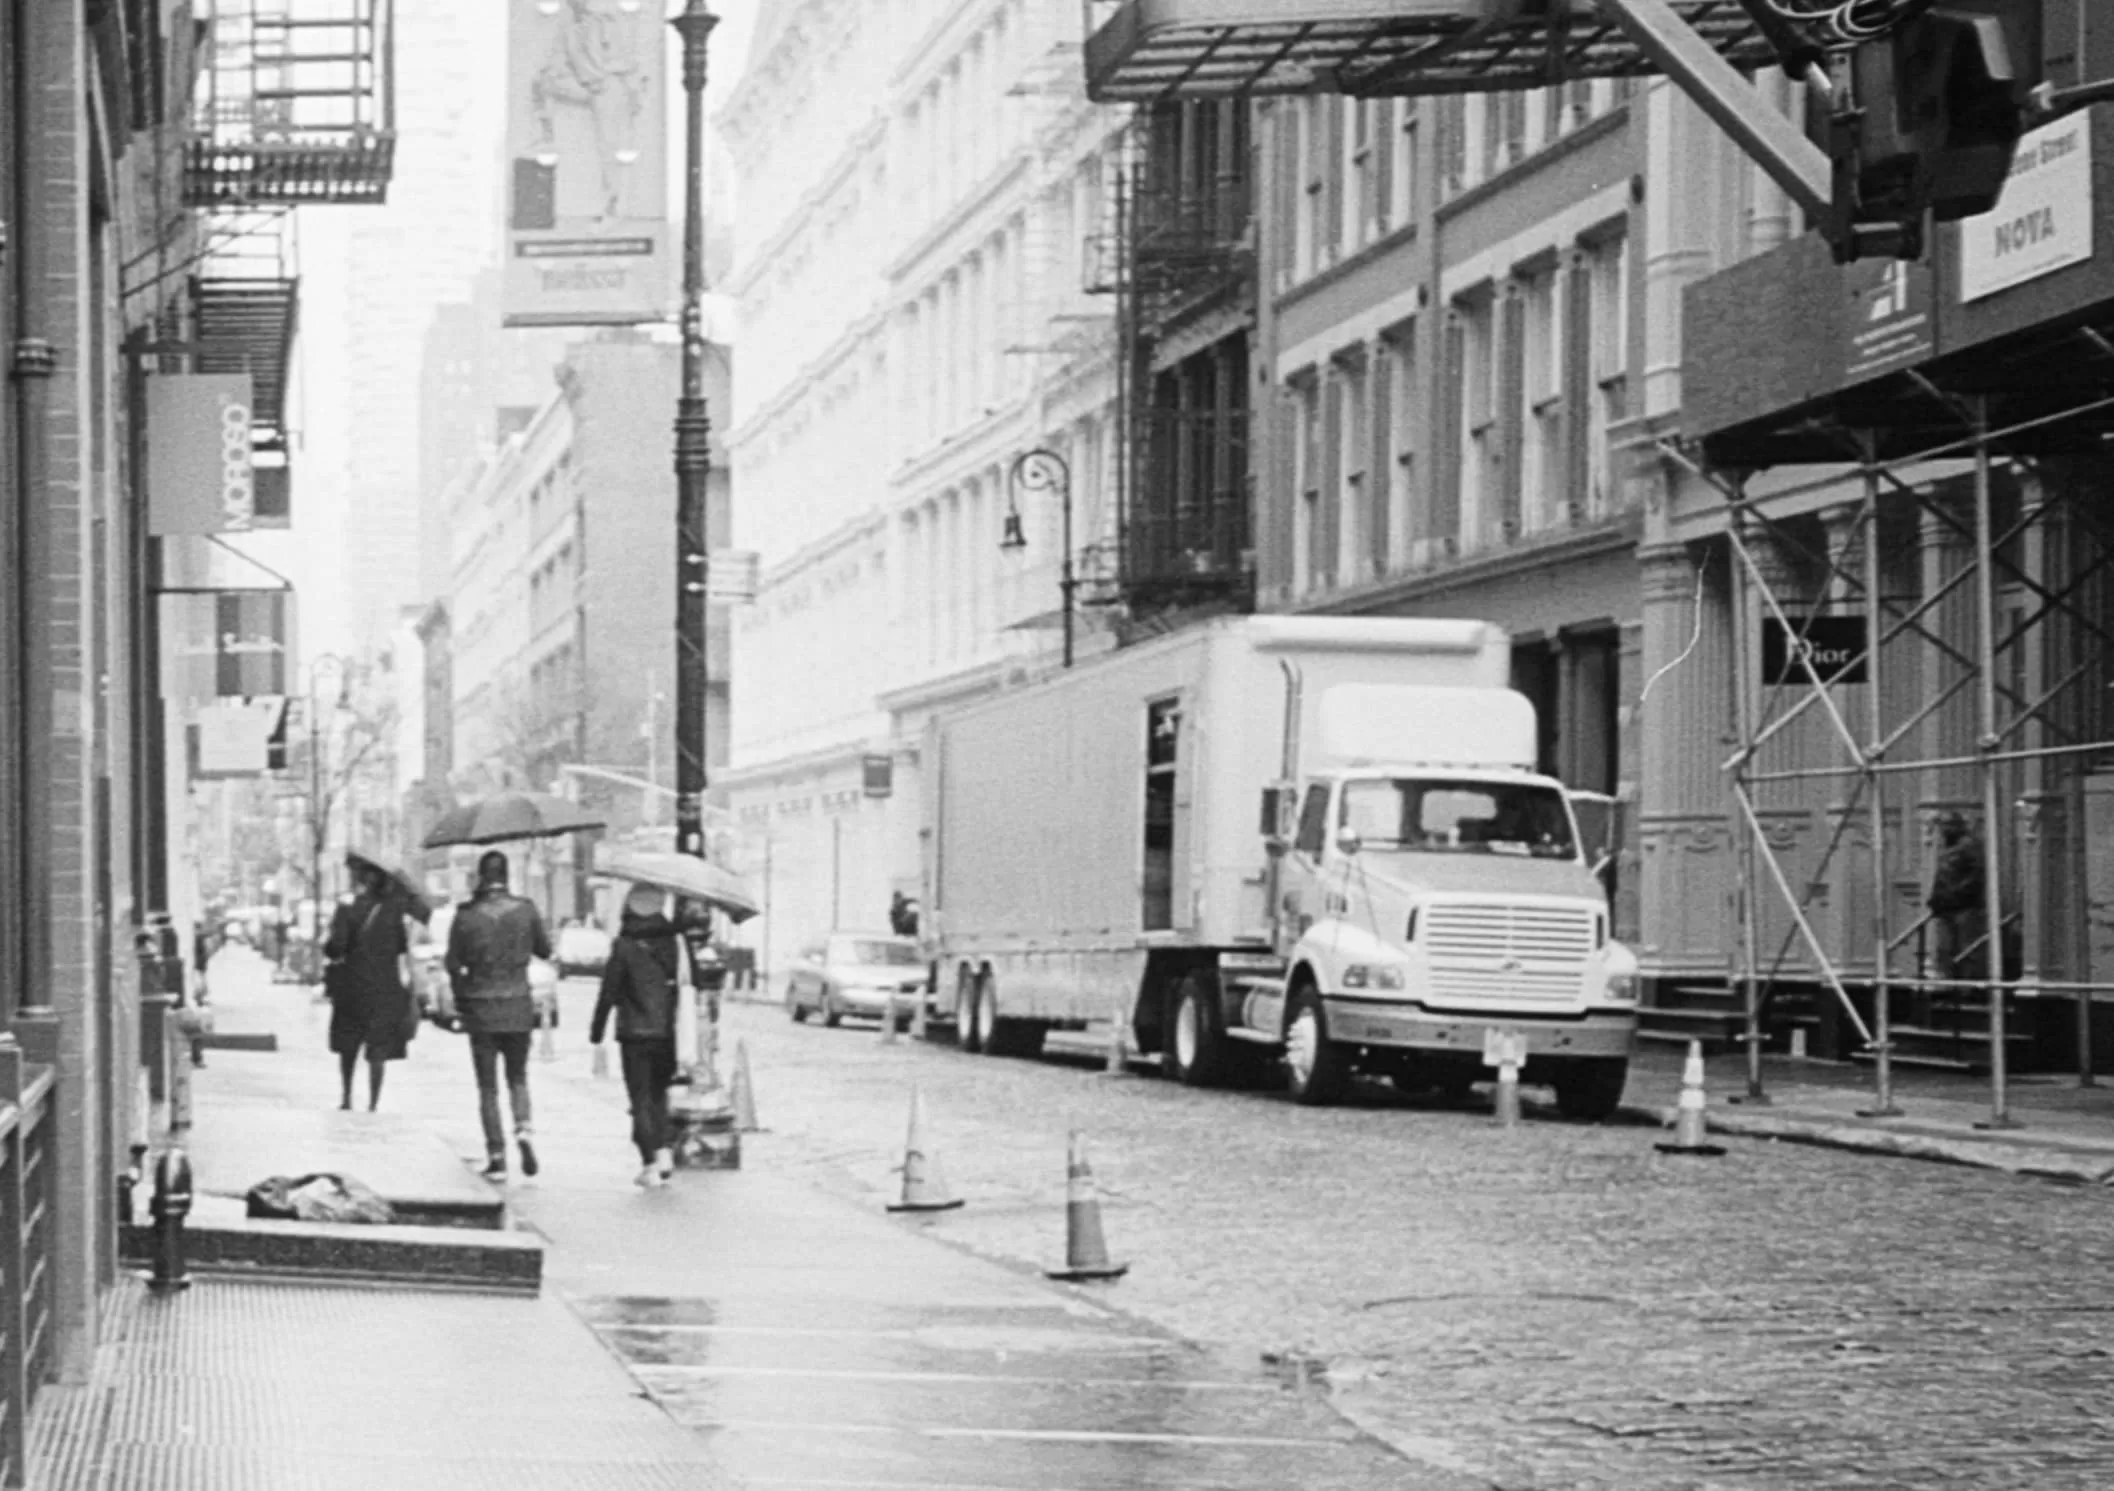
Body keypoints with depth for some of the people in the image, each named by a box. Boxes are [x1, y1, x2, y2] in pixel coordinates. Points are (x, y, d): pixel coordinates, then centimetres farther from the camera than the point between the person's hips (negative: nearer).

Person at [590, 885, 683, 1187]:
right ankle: (664, 1149, 4)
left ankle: (650, 1163, -3)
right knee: (659, 1093, 19)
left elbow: (609, 992, -7)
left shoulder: (624, 946, -9)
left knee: (641, 1098, 2)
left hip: (635, 1033, -3)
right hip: (667, 1032, 3)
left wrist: (597, 1030, 4)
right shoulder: (672, 942, 1)